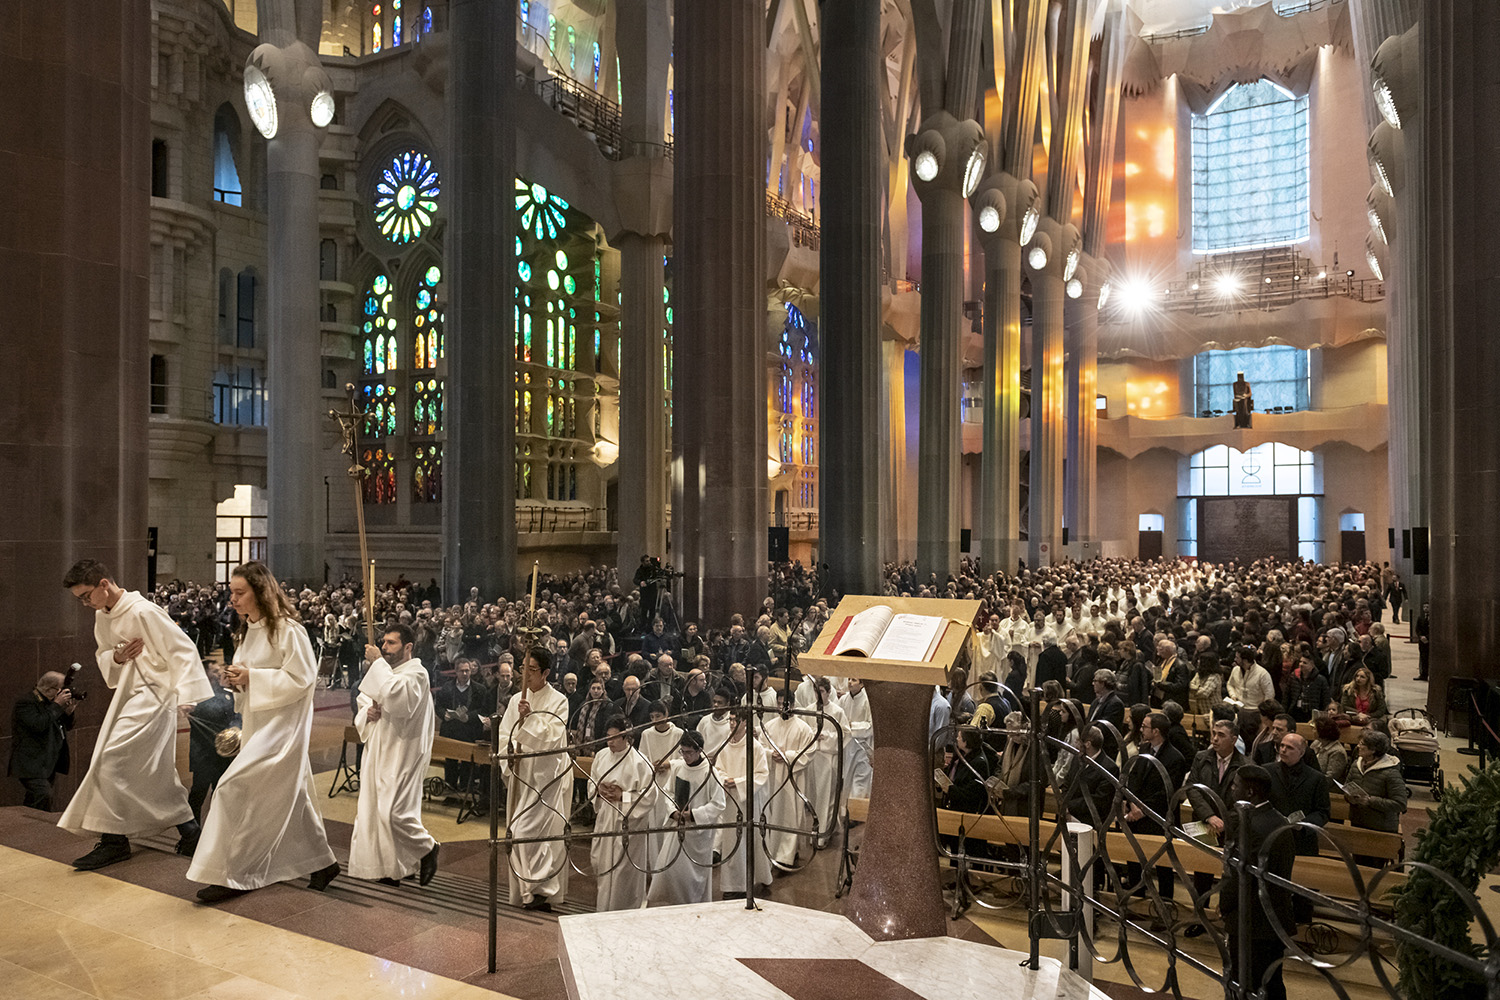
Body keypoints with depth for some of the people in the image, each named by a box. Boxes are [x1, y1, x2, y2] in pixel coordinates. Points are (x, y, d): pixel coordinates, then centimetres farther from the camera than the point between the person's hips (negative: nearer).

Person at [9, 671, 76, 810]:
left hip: (48, 764, 9)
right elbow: (39, 725, -27)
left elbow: (67, 727, 18)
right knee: (43, 796, -23)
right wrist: (57, 705, -22)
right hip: (31, 765, -9)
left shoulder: (49, 704, 16)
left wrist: (68, 711, -1)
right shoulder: (25, 703, -11)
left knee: (33, 799, 14)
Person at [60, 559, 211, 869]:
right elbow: (102, 656, 20)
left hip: (152, 695, -9)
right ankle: (189, 830, 22)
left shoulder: (143, 612, -17)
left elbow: (182, 650, -17)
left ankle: (114, 840, -1)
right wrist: (116, 658, -5)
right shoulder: (102, 617, 9)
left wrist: (187, 695, -21)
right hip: (129, 695, 9)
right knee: (156, 771, 12)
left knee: (112, 759, -12)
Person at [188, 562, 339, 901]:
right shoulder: (249, 630, 12)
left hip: (281, 725, -9)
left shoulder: (287, 629, -16)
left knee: (236, 789, -13)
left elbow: (301, 678, -19)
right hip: (258, 723, 9)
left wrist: (251, 677, -18)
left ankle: (232, 874, -2)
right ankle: (322, 862, 26)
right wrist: (236, 680, 0)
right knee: (291, 798, 14)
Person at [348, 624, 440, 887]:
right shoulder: (385, 673, 17)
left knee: (393, 811, -15)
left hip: (401, 754, -9)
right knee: (374, 810, 8)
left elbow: (396, 697, -30)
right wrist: (367, 712, -5)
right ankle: (389, 869, 18)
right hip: (378, 752, 9)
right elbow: (364, 704, 20)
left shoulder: (416, 673, -11)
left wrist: (378, 663, -22)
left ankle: (427, 847, 9)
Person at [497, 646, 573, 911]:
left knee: (530, 830, -12)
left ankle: (544, 889, -3)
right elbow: (504, 734, 11)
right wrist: (508, 755, -6)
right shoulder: (517, 700, 10)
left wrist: (530, 717, -24)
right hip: (521, 773, 6)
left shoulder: (558, 701, -6)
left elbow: (551, 737, -14)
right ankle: (526, 890, 19)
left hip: (546, 774, -6)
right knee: (518, 831, 7)